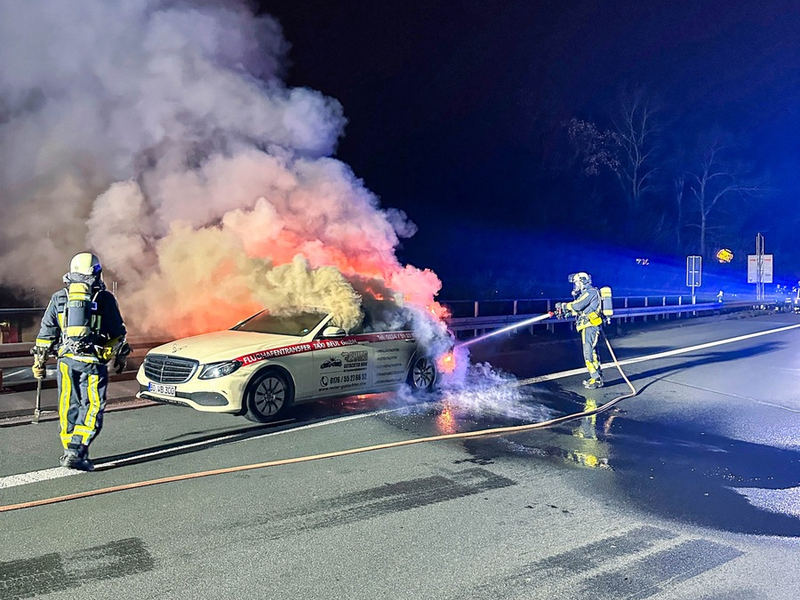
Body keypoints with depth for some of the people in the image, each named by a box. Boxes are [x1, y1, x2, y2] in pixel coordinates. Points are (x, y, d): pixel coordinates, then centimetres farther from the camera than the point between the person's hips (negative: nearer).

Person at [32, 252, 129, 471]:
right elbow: (118, 333, 4)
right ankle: (77, 452, -9)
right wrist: (120, 358, 16)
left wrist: (39, 362, 17)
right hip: (94, 362, -3)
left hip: (66, 360, 4)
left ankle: (70, 451, 20)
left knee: (69, 407, 13)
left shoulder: (59, 298, 8)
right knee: (92, 407, 0)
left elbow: (46, 333, 9)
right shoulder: (104, 298, 0)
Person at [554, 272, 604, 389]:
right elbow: (577, 310, 20)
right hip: (588, 327, 11)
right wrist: (564, 313, 8)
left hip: (590, 326, -11)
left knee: (588, 353, -11)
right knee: (592, 352, 14)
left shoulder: (591, 292, -11)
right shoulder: (586, 293, 21)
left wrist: (563, 305, -8)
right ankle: (597, 377, 21)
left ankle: (596, 379, -10)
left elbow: (577, 305, -20)